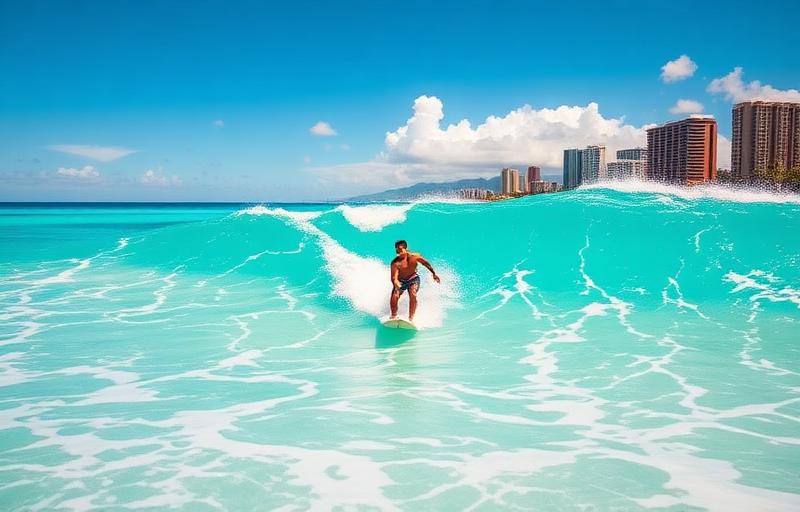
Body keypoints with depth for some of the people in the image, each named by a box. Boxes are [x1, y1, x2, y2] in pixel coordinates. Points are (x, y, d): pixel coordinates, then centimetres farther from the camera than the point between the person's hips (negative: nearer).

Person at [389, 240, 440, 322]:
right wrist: (395, 282, -54)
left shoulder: (414, 256, -20)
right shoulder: (395, 263, -26)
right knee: (394, 296, -19)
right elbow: (394, 277, -31)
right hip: (400, 281, 0)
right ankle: (393, 316, 4)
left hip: (413, 279, 0)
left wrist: (433, 274, 2)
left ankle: (411, 318, -20)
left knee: (412, 295, -25)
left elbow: (426, 263, -2)